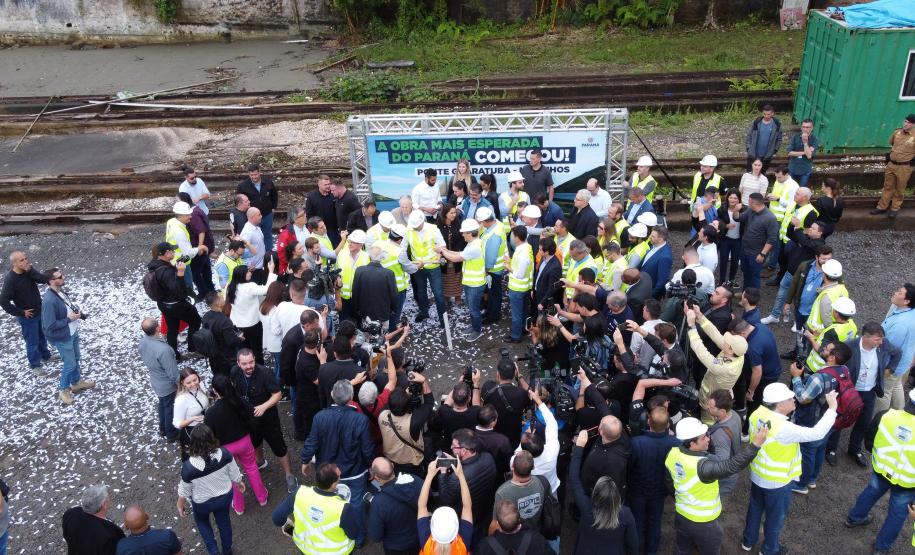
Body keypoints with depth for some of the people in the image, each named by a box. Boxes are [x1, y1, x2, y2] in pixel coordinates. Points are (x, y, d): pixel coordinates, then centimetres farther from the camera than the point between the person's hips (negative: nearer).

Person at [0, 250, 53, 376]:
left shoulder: (28, 270, -8)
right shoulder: (10, 280, -27)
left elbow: (43, 279, -19)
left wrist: (30, 271, -31)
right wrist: (21, 313, -19)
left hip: (40, 311, 6)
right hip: (28, 317, -6)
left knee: (42, 337, 26)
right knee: (32, 342, 11)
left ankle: (46, 356, 48)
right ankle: (35, 366, 30)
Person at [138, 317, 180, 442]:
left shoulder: (142, 342, -17)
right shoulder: (163, 349, -40)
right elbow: (172, 372, -29)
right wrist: (180, 384, -13)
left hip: (156, 381, 7)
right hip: (168, 385, -7)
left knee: (162, 404, 30)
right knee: (170, 408, 18)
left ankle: (163, 429, 52)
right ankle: (171, 434, 40)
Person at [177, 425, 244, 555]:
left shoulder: (189, 467, -35)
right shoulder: (224, 453, -29)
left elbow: (184, 491, -16)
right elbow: (234, 473, -9)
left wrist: (180, 505, 4)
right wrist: (239, 482, 13)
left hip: (203, 502, -2)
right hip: (225, 495, 2)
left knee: (202, 521, 31)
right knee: (223, 520, 28)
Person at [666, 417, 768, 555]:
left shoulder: (672, 454, -14)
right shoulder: (701, 466, -38)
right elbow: (733, 465, -40)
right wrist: (756, 444, -40)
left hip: (682, 515, 6)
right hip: (704, 523, -5)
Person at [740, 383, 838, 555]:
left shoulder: (757, 414, -16)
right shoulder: (784, 429, -37)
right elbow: (817, 433, -31)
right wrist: (832, 408, -24)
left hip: (757, 475, 6)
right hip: (777, 482, -6)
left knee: (755, 508, 28)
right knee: (775, 516, 20)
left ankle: (748, 541, 48)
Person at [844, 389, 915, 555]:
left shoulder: (885, 416, -23)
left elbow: (869, 441, -4)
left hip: (882, 470, 3)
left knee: (871, 493, 31)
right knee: (897, 514, 20)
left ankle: (854, 518, 53)